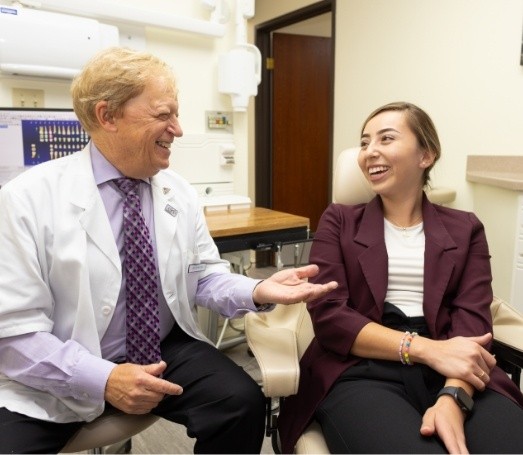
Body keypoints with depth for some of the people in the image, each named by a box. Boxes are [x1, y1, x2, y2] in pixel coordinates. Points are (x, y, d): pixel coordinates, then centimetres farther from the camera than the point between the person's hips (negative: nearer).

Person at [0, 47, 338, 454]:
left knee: (243, 402, -17)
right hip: (58, 375, -2)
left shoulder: (180, 193, 1)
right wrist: (102, 379, -23)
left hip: (165, 350, 3)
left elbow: (204, 277, 3)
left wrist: (257, 291, -17)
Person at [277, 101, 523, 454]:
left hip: (454, 377, 2)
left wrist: (453, 397, -19)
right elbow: (329, 315, -1)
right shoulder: (340, 221, 11)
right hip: (362, 371, -1)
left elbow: (473, 319, 1)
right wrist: (425, 349, -14)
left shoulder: (465, 229, 15)